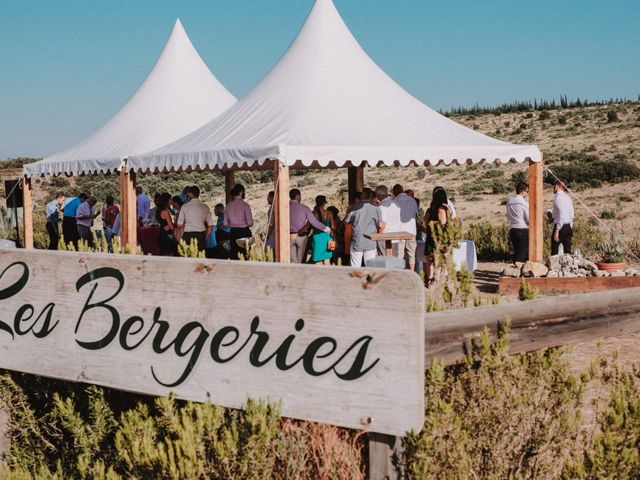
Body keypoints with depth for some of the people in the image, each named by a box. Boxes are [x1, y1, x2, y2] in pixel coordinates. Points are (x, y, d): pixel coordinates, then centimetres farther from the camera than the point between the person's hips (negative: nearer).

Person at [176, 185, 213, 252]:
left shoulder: (185, 207, -2)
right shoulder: (205, 207, 3)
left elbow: (180, 225, -4)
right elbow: (210, 225, 5)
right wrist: (205, 238, 14)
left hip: (188, 236, -1)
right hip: (201, 236, 1)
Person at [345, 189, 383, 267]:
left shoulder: (355, 207, -5)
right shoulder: (376, 208, -4)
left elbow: (346, 221, 4)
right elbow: (381, 226, -8)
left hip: (357, 242, -1)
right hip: (370, 243, 1)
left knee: (355, 267, 5)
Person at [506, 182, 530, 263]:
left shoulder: (509, 202, 7)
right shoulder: (524, 203, -13)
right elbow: (529, 219, -12)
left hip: (512, 230, 7)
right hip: (523, 231, -7)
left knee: (516, 252, 14)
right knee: (521, 255, -4)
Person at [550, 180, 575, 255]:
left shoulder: (558, 197, -11)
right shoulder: (568, 198, 15)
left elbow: (562, 215, -20)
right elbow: (572, 214, 18)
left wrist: (557, 230, -21)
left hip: (560, 227, -9)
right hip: (569, 227, 9)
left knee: (554, 250, -6)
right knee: (567, 250, 9)